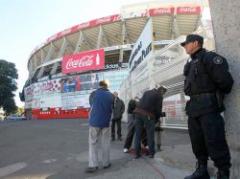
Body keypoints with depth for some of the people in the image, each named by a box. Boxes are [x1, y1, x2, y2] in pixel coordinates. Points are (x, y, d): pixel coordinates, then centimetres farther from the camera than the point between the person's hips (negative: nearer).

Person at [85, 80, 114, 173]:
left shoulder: (93, 94, -4)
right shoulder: (111, 95, 1)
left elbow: (91, 105, 11)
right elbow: (112, 108, 10)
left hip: (94, 121, -2)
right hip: (106, 122, 2)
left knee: (93, 143, 5)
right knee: (105, 143, 11)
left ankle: (93, 165, 1)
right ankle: (106, 163, 19)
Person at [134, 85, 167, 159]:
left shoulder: (146, 92, 20)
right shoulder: (159, 96, 3)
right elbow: (158, 109, 0)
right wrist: (156, 119, 14)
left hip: (138, 113, 6)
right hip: (148, 115, -5)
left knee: (138, 134, 8)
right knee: (150, 135, 7)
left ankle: (137, 153, 12)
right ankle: (151, 153, 13)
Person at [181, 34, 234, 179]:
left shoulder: (209, 57, -5)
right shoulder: (190, 64, 21)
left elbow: (225, 80, -12)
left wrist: (218, 95, 1)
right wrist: (194, 98, 14)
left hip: (208, 106, -8)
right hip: (194, 108, 9)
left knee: (214, 142, -6)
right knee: (197, 141, 11)